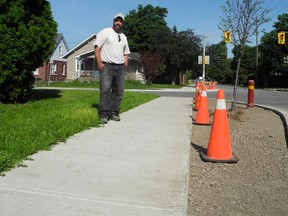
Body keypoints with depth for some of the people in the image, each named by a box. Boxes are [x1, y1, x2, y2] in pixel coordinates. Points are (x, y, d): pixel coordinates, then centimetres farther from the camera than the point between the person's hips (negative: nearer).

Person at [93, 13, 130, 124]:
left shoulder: (124, 37, 22)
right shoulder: (105, 32, 2)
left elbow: (126, 53, 26)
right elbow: (97, 47, -5)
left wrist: (125, 66, 12)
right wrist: (99, 63, -13)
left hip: (120, 67, 6)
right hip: (107, 66, -6)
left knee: (119, 91, 3)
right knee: (105, 90, -13)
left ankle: (114, 113, 10)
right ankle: (104, 115, -11)